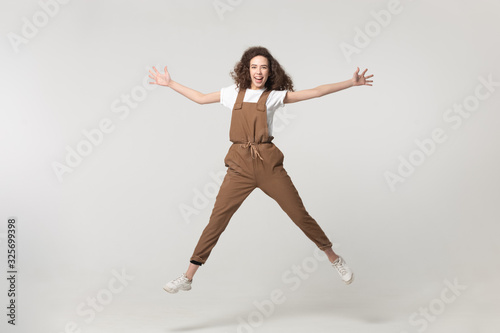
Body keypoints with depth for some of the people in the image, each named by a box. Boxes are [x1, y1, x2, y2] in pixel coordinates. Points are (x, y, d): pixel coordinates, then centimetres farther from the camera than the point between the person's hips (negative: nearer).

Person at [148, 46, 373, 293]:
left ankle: (334, 259, 21)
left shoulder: (275, 95, 6)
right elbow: (201, 98, 24)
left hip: (268, 163, -1)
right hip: (239, 165, 2)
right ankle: (187, 277, 4)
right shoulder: (234, 93, 14)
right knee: (216, 219, -3)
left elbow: (315, 92, 2)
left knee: (299, 214, 2)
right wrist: (170, 83, 27)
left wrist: (351, 83, -3)